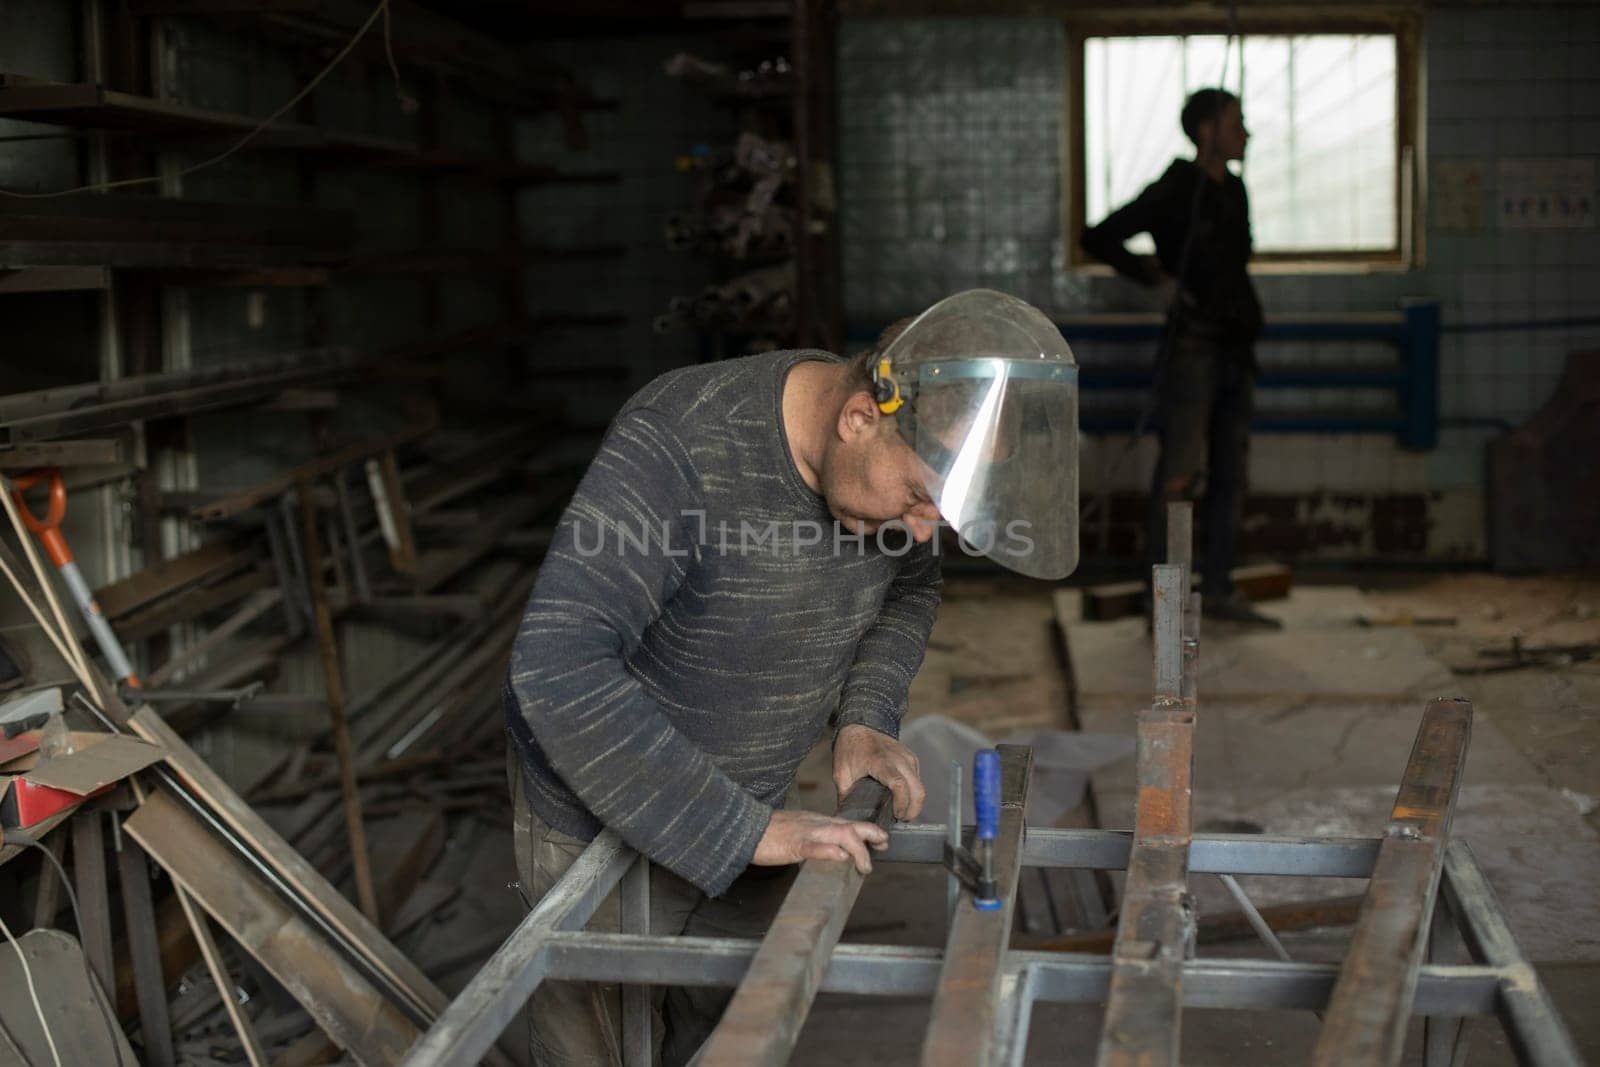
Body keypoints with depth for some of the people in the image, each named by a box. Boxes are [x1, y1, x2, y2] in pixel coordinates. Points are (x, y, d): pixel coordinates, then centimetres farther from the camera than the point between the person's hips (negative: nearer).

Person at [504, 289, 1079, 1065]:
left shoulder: (889, 460, -12)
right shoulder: (680, 446, -33)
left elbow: (908, 589, 9)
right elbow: (559, 668, -39)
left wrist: (866, 716, -10)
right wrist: (742, 829, -36)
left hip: (749, 803, 6)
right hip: (600, 808, -5)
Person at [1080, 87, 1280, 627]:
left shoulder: (1234, 191, 14)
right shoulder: (1175, 191, -9)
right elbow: (1098, 239, -12)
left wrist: (1247, 314, 16)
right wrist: (1160, 280, -10)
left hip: (1235, 353, 8)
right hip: (1193, 350, -8)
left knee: (1230, 473, 8)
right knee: (1181, 475, -8)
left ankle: (1217, 588, 15)